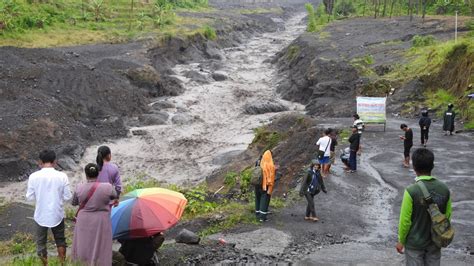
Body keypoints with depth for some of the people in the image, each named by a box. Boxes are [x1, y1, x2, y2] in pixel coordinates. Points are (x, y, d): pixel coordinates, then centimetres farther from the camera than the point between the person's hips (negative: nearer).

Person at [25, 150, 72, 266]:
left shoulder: (33, 176, -13)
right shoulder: (62, 176, -13)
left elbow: (30, 197, -7)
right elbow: (67, 197, -8)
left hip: (41, 215, -1)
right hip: (57, 214, 1)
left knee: (41, 242, 17)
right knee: (60, 239, 22)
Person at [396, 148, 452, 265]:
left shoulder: (411, 191, -23)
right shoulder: (444, 189, -9)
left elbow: (405, 220, -16)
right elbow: (448, 215, 3)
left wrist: (401, 241, -2)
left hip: (415, 243, -3)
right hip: (436, 241, 4)